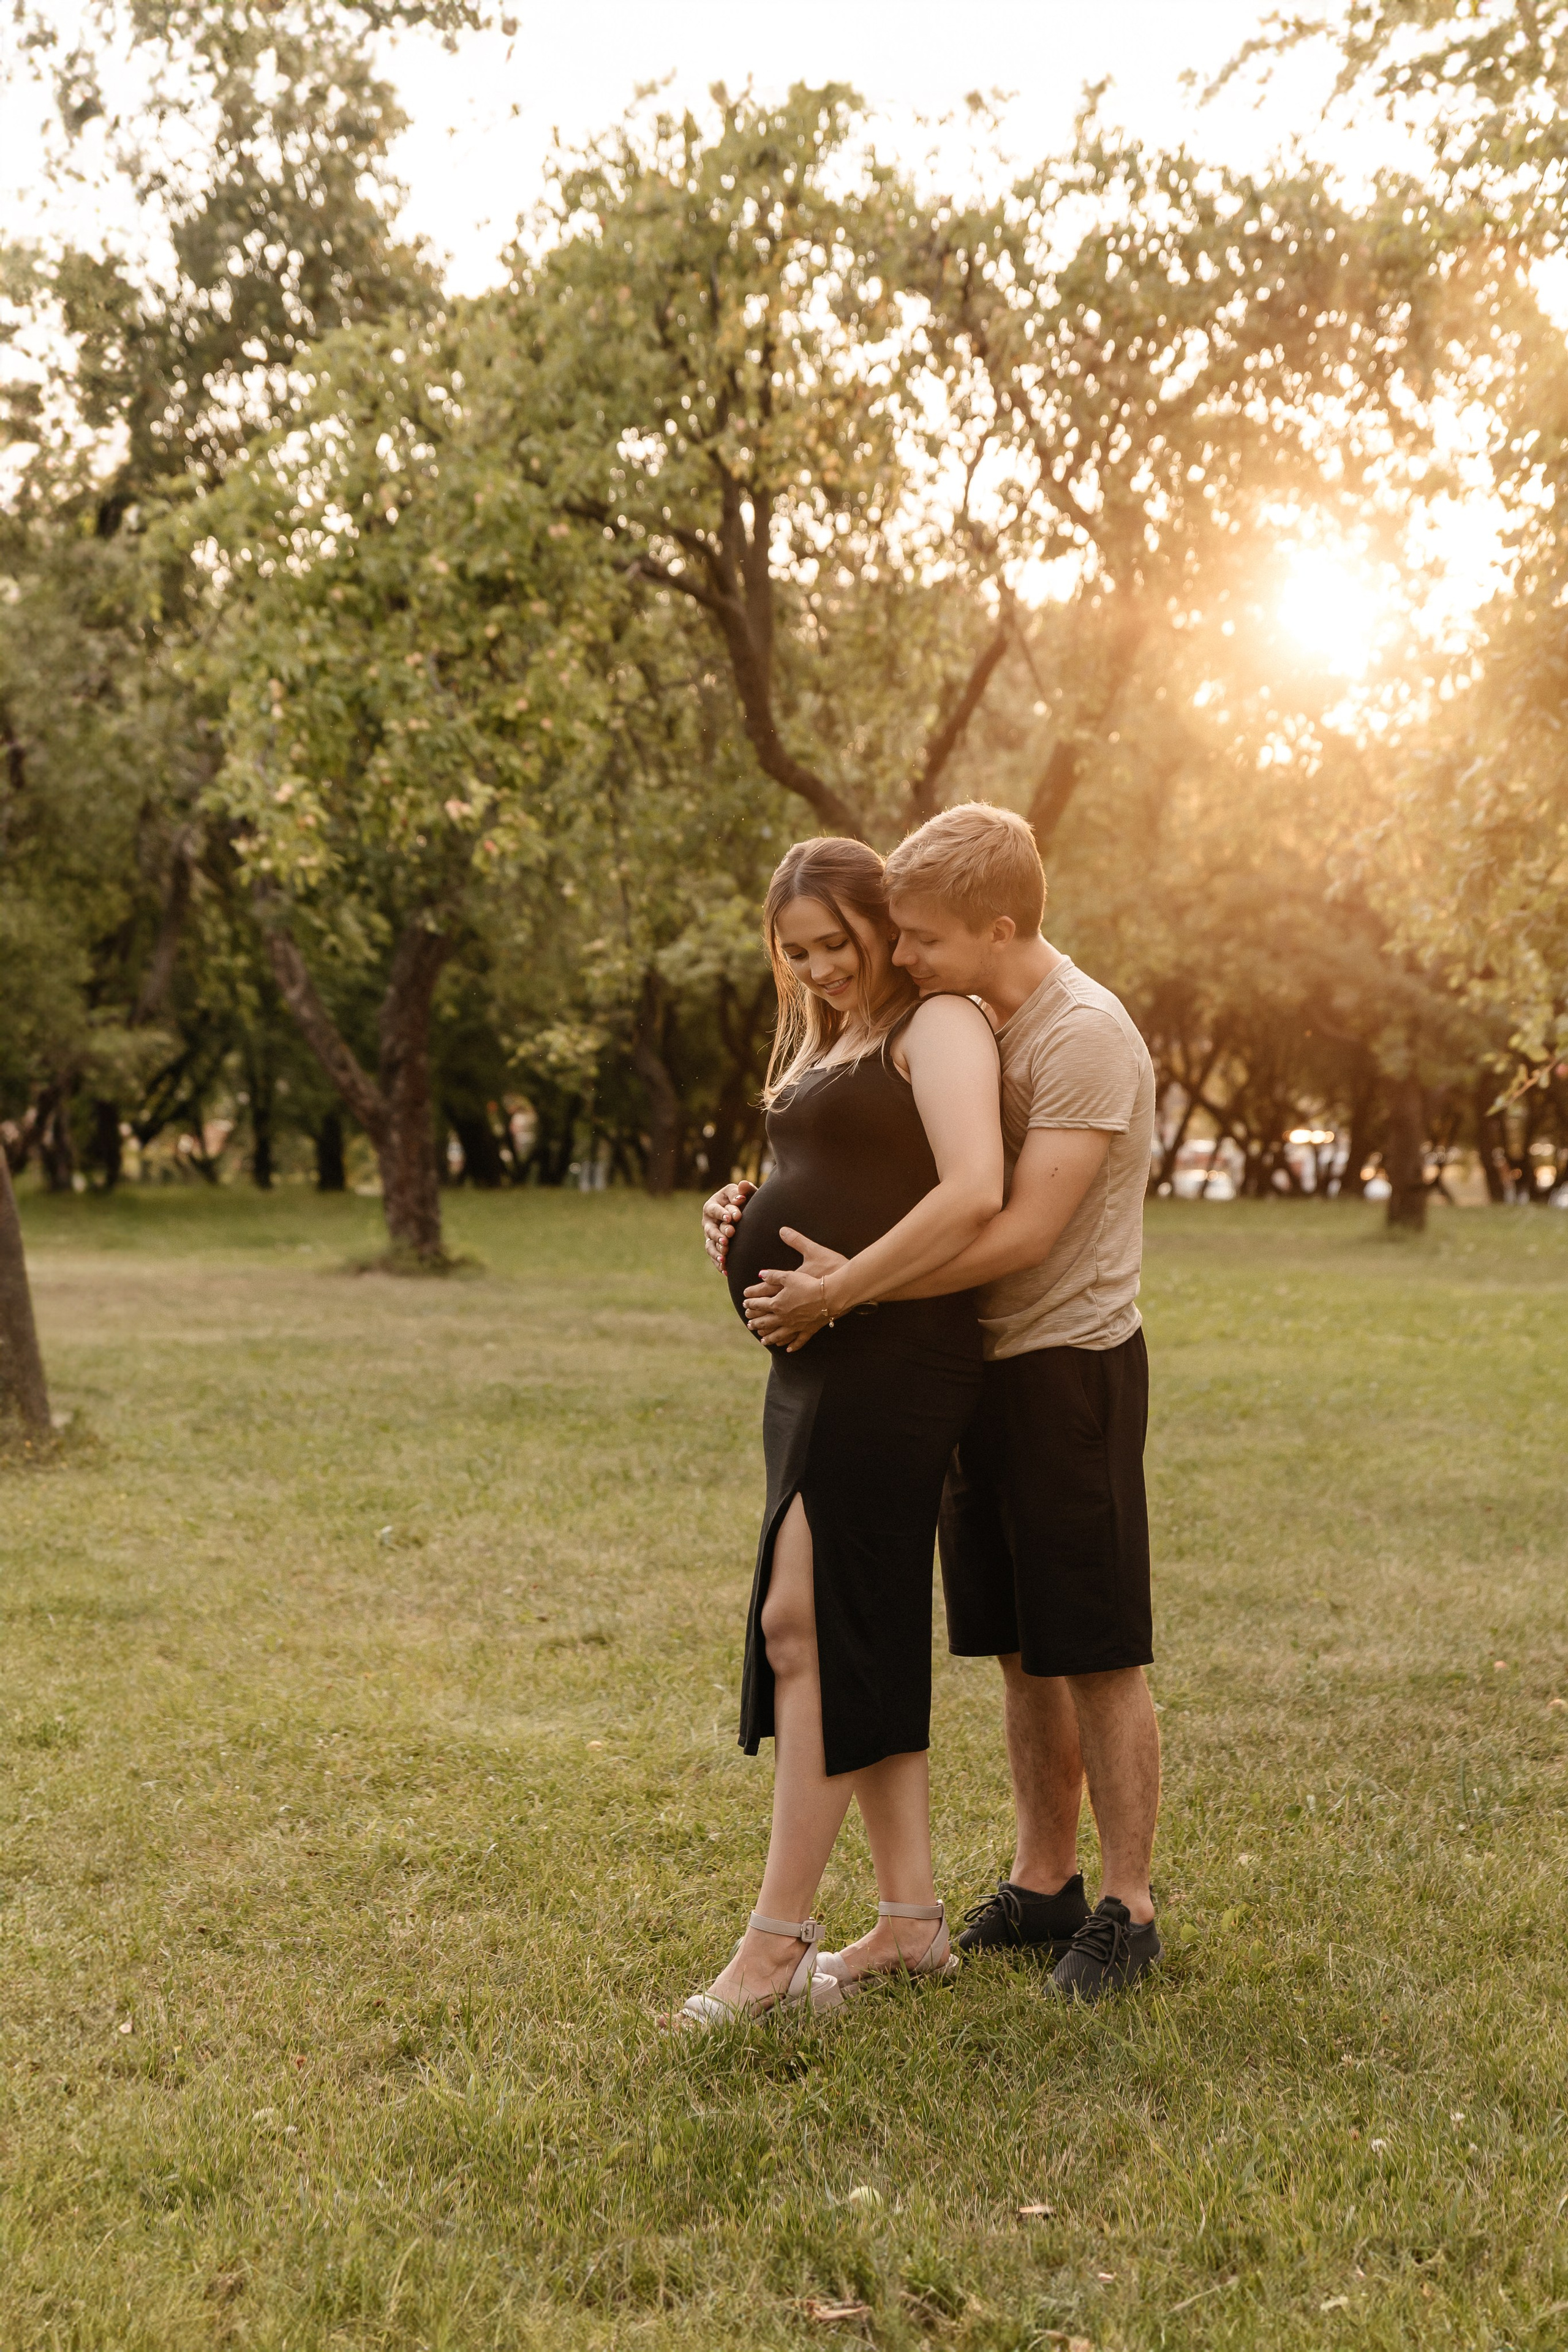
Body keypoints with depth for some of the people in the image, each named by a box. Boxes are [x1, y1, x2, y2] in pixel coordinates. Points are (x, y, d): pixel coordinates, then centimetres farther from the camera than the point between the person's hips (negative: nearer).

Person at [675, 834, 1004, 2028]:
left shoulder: (938, 1025, -8)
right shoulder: (826, 1043, 21)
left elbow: (973, 1194, -23)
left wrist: (841, 1287, -19)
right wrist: (745, 1216, 10)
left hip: (893, 1358, -10)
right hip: (818, 1364, 10)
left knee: (804, 1623, -11)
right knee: (863, 1637, 11)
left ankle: (778, 1944, -7)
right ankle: (911, 1918, 18)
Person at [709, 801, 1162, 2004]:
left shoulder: (1085, 1035, -17)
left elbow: (1023, 1231, -24)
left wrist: (848, 1288, -25)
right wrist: (758, 1206, -2)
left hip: (1071, 1367, -8)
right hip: (980, 1366, 8)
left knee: (1096, 1655, 0)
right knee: (1021, 1652, 14)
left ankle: (1126, 1909, 10)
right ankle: (1043, 1883, 25)